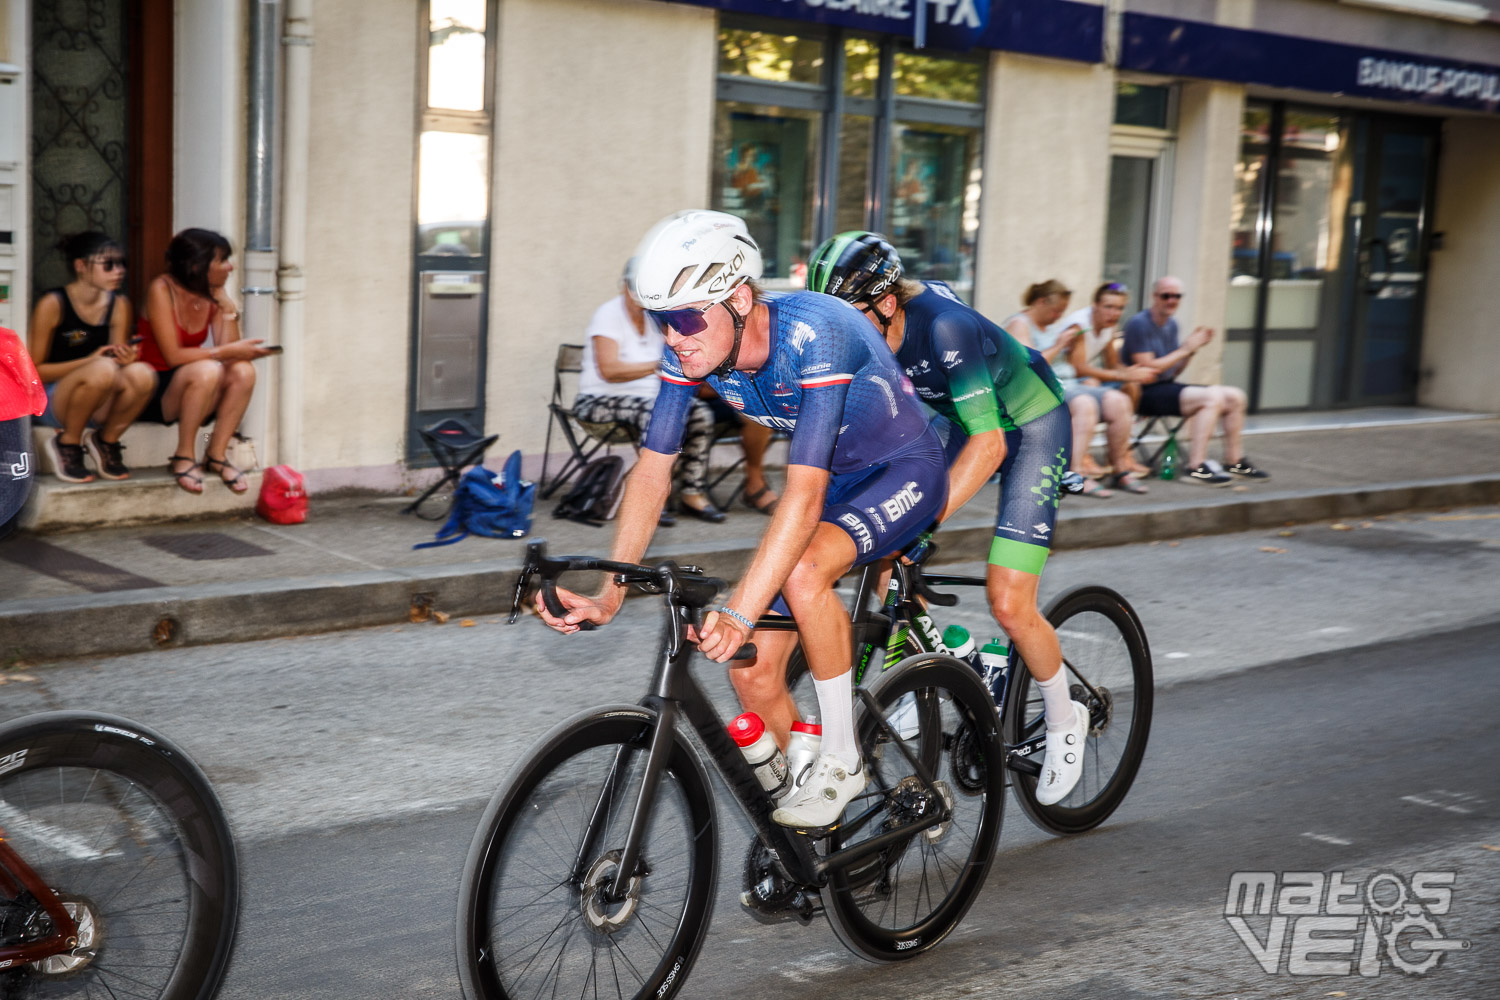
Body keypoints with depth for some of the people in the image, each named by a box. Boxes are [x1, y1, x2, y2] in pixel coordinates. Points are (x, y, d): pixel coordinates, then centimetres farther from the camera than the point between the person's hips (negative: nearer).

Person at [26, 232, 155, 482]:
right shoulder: (52, 304, -10)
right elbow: (35, 371, -9)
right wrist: (91, 360, -20)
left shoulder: (119, 304, 4)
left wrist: (126, 358, -16)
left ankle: (106, 441, -2)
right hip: (53, 402, -4)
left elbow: (118, 358, 10)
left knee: (141, 373, -28)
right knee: (103, 369, -36)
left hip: (98, 405, 5)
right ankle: (67, 444, -12)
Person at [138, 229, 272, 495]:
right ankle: (183, 457, -19)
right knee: (206, 370, -35)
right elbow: (173, 356, -22)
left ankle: (216, 455, -11)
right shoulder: (162, 289, -16)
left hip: (193, 390, 6)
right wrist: (227, 351, -24)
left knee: (243, 371, -22)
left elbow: (227, 352, -7)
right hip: (155, 388, -6)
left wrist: (228, 308, -15)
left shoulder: (213, 295, 2)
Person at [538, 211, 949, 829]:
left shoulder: (814, 334, -35)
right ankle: (807, 828, 20)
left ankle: (842, 761, -16)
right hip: (834, 479, 7)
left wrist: (740, 613, -49)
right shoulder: (691, 349, -16)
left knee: (804, 569, -36)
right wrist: (609, 594, -20)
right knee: (753, 673, -4)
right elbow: (653, 468, -11)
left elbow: (805, 492, -42)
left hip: (903, 471, -6)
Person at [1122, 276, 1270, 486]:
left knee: (1234, 396, 2)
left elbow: (1172, 373, 15)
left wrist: (1192, 349, 0)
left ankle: (1234, 461, 13)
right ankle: (1196, 467, -28)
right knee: (1212, 396, -27)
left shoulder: (1171, 325, 15)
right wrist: (1185, 349, -11)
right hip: (1145, 393, -9)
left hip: (1168, 387, 9)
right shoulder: (1139, 324, -11)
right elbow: (1147, 369, -17)